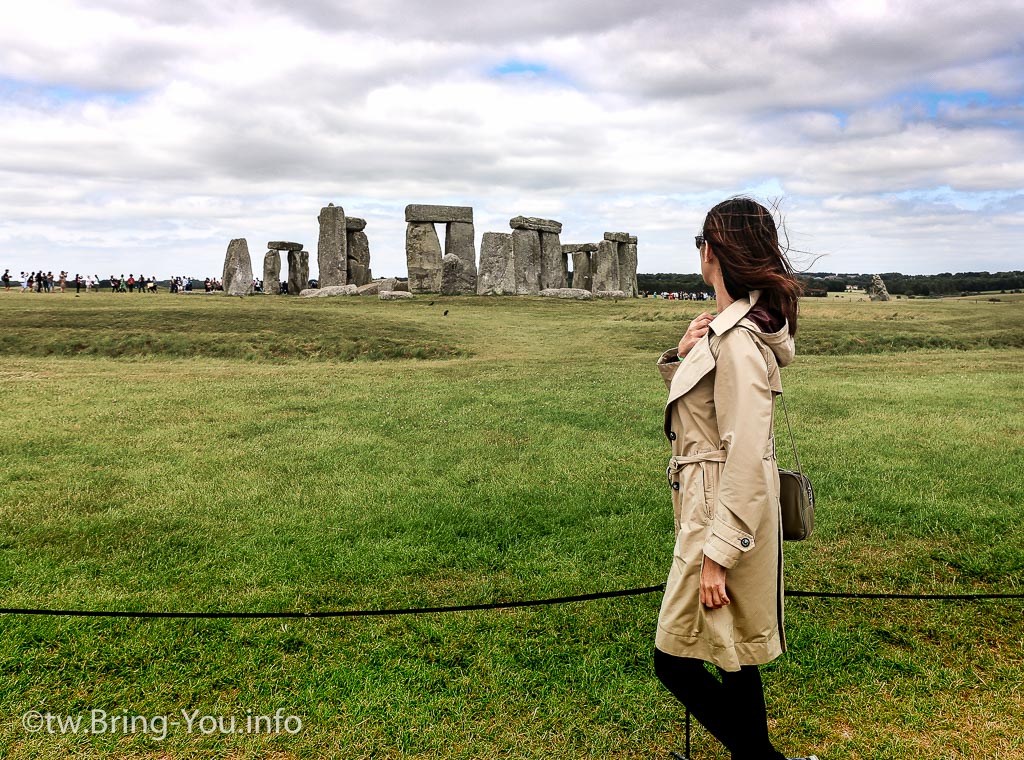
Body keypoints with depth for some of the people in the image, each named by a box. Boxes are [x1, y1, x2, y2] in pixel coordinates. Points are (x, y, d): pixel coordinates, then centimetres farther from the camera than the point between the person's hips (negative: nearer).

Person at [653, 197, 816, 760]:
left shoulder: (738, 340, -22)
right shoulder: (725, 328, 8)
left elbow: (746, 459, -24)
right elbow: (698, 416, 17)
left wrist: (717, 554, -21)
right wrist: (680, 356, -1)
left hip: (727, 516, -10)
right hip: (712, 508, 10)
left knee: (675, 661, 2)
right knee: (733, 659, 20)